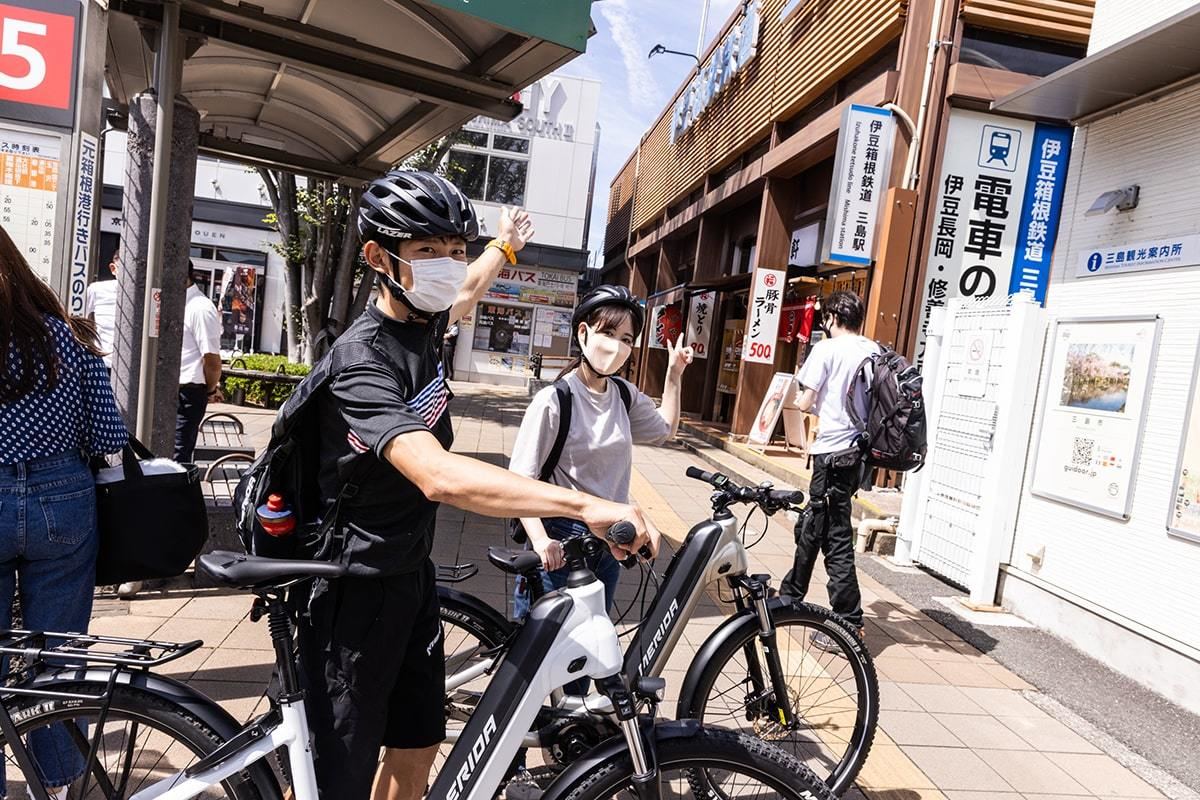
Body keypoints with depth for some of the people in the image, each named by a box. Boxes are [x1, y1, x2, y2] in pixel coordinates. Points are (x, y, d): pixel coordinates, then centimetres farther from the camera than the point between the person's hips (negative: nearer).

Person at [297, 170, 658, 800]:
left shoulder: (422, 323, 0)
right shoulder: (363, 360, -26)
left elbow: (466, 290, 26)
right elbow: (439, 476, -41)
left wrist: (505, 245, 43)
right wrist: (584, 505, -46)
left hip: (411, 571, 8)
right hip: (355, 587, -8)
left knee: (418, 744, 18)